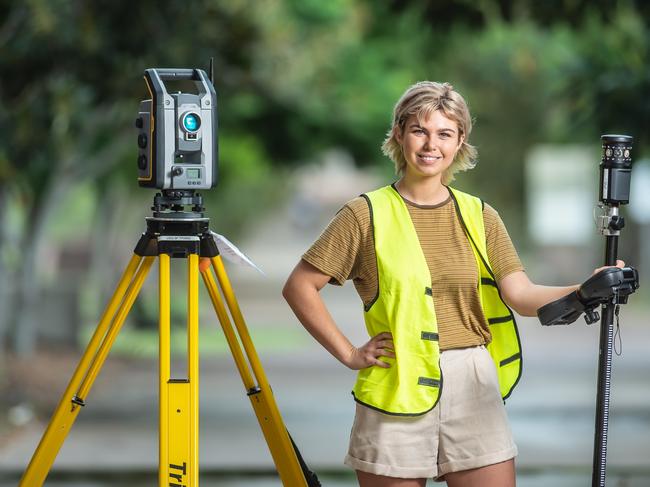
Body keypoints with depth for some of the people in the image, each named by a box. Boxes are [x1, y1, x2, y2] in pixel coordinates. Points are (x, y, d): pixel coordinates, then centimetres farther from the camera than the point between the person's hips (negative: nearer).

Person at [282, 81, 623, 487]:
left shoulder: (479, 216, 10)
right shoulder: (367, 214, 0)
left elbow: (520, 295, -2)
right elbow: (299, 287, 1)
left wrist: (583, 293, -19)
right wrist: (349, 354, -4)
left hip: (475, 391, 3)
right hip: (397, 392, -3)